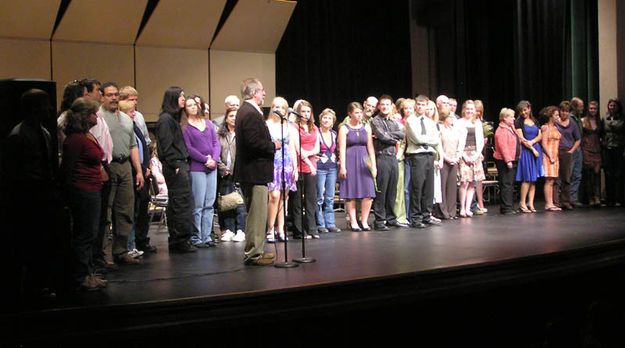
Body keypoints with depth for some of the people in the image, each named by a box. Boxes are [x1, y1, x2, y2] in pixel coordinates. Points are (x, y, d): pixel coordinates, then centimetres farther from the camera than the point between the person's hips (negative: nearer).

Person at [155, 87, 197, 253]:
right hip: (175, 167, -10)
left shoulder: (173, 118, 20)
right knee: (181, 202, -9)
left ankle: (175, 241, 17)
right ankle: (180, 240, -5)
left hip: (180, 166, 10)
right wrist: (175, 165, -19)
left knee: (175, 204, 12)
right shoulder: (165, 119, -10)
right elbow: (166, 145, -16)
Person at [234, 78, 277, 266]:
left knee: (255, 213, 17)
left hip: (249, 172, 11)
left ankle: (254, 251, 25)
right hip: (255, 172, -11)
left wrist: (271, 145, 12)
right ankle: (253, 254, 0)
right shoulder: (251, 114, -17)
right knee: (257, 214, -5)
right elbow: (254, 142, -25)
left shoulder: (244, 111, 17)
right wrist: (273, 146, -11)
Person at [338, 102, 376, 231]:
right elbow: (342, 149, -5)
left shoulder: (366, 127, 11)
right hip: (350, 161, -3)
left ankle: (364, 221, 9)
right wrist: (342, 167, -12)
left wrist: (373, 165, 4)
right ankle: (353, 222, 7)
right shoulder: (344, 128, 0)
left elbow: (370, 147, 11)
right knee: (351, 194, -1)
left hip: (364, 161, 3)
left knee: (368, 194, -4)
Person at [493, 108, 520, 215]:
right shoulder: (501, 130, -15)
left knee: (510, 185, 12)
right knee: (506, 185, -9)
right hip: (504, 161, -10)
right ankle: (506, 208, -7)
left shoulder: (511, 128, 16)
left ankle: (510, 207, 18)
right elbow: (503, 147, -22)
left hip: (512, 160, 10)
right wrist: (508, 160, -24)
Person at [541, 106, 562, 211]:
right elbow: (544, 144, -11)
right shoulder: (545, 127, -6)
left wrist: (555, 157, 13)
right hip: (548, 156, -8)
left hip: (555, 156, 8)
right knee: (549, 181, -9)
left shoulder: (556, 128, 18)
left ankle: (551, 203, 8)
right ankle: (548, 204, -7)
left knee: (553, 181, 6)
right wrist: (550, 157, -14)